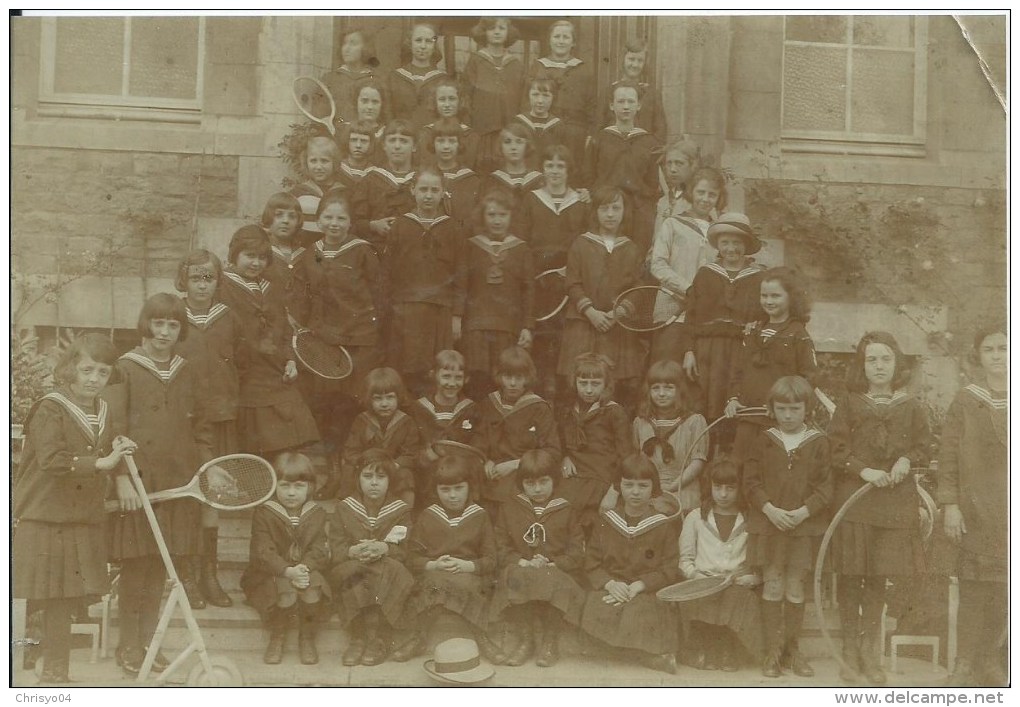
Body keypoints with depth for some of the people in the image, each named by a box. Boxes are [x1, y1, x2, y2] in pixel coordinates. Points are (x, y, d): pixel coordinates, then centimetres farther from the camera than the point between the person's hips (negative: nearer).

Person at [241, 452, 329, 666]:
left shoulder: (317, 513, 5)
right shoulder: (263, 514, -4)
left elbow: (319, 550, -3)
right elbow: (264, 552, -13)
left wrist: (304, 568, -26)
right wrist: (288, 571, -29)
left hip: (308, 571, 2)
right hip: (270, 575, -2)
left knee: (313, 589, -31)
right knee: (286, 592, -34)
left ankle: (307, 637, -3)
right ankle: (277, 637, -3)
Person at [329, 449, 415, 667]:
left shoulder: (401, 510, 7)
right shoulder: (344, 508, 9)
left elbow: (406, 550, -4)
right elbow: (336, 549, -1)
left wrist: (383, 548, -26)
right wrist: (354, 551, -24)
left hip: (387, 577, 0)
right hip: (352, 571, 0)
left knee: (393, 569, -34)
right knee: (345, 571, -34)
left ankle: (379, 639, -27)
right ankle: (359, 637, -27)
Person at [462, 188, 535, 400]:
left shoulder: (521, 249, 9)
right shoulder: (471, 246, 8)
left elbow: (528, 290, 8)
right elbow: (461, 286, 9)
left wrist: (527, 326, 1)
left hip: (510, 326, 0)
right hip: (476, 324, 0)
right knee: (478, 380, -9)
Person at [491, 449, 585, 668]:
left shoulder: (565, 511, 10)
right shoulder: (509, 509, 13)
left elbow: (577, 551, 5)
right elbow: (502, 547, 9)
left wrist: (552, 564, -12)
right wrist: (522, 562, -10)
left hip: (556, 570, -1)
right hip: (521, 569, 1)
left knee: (553, 583, -37)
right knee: (516, 580, -36)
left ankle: (549, 641, -14)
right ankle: (524, 639, -16)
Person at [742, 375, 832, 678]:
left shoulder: (819, 443, 0)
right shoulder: (763, 441, 1)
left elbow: (826, 486, -2)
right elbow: (751, 481, 0)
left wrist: (803, 512, -15)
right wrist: (770, 509, -13)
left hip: (804, 525, 0)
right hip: (768, 524, 0)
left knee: (795, 588, 7)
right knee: (772, 586, 3)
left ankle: (791, 648, 22)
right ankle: (772, 650, 12)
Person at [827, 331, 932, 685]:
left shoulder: (910, 407, 4)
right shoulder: (850, 405, 0)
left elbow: (923, 446, 10)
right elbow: (836, 450, -3)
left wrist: (906, 460, -10)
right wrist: (864, 471, -15)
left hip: (894, 500, 1)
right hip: (853, 499, -1)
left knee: (878, 577, 8)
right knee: (850, 576, 2)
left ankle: (870, 652, 21)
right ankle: (850, 649, 15)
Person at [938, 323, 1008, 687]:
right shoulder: (965, 402, 0)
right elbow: (949, 456, -2)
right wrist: (950, 504, -8)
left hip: (1010, 507, 2)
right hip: (977, 507, -2)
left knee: (1003, 587, 4)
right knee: (975, 585, -2)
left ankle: (989, 660, 18)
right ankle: (965, 664, 7)